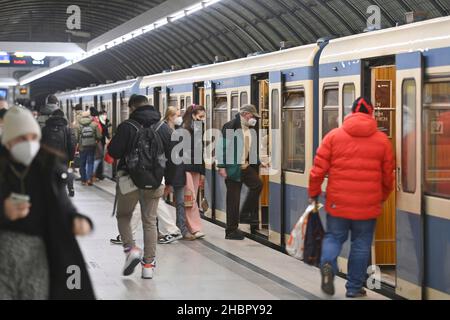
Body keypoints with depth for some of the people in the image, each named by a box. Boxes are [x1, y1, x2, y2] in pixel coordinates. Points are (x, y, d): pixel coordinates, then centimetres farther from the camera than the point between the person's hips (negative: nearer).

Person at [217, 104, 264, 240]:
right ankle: (231, 230, 8)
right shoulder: (230, 127, -11)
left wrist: (258, 162, 10)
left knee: (257, 184, -16)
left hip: (247, 166, 7)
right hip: (233, 167, -6)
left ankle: (246, 214, 0)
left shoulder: (251, 130, 12)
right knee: (233, 199, -2)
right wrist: (222, 167, -18)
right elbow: (222, 147, -14)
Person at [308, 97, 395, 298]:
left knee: (334, 236, 15)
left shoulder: (333, 136, 0)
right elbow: (388, 176, 7)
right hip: (368, 205, 0)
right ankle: (354, 288, 15)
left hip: (337, 202, 0)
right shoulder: (382, 140, 2)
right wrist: (383, 197, 24)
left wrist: (314, 193, 12)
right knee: (361, 244, 10)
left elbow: (318, 169, -2)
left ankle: (328, 263, -13)